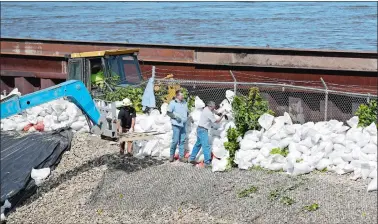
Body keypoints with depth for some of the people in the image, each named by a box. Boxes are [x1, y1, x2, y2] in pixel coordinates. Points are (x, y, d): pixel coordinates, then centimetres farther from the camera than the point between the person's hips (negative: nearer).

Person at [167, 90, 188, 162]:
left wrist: (186, 117, 9)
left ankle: (181, 156, 12)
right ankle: (171, 155, 10)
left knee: (182, 141, 6)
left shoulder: (184, 102, 12)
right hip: (176, 124, -6)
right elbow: (168, 112, -7)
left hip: (183, 124, 6)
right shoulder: (173, 103, -7)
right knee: (175, 140, -6)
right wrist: (175, 116, -17)